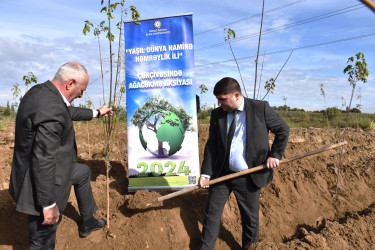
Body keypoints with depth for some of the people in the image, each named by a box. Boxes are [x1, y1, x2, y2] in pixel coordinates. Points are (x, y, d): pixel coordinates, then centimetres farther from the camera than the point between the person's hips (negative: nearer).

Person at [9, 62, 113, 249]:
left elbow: (69, 112, 18)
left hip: (42, 170, 11)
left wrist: (97, 113, 32)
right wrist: (49, 204, -23)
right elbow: (43, 161, -31)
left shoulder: (40, 91, 0)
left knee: (83, 173, 30)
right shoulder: (51, 110, -31)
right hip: (41, 183, -10)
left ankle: (88, 222, 48)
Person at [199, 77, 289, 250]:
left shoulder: (260, 108, -8)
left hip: (249, 177, -2)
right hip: (221, 175, 2)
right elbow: (211, 145, 1)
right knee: (211, 216, 11)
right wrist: (206, 173, -6)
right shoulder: (217, 114, -1)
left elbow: (283, 130, 3)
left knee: (250, 219, 14)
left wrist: (275, 154, -5)